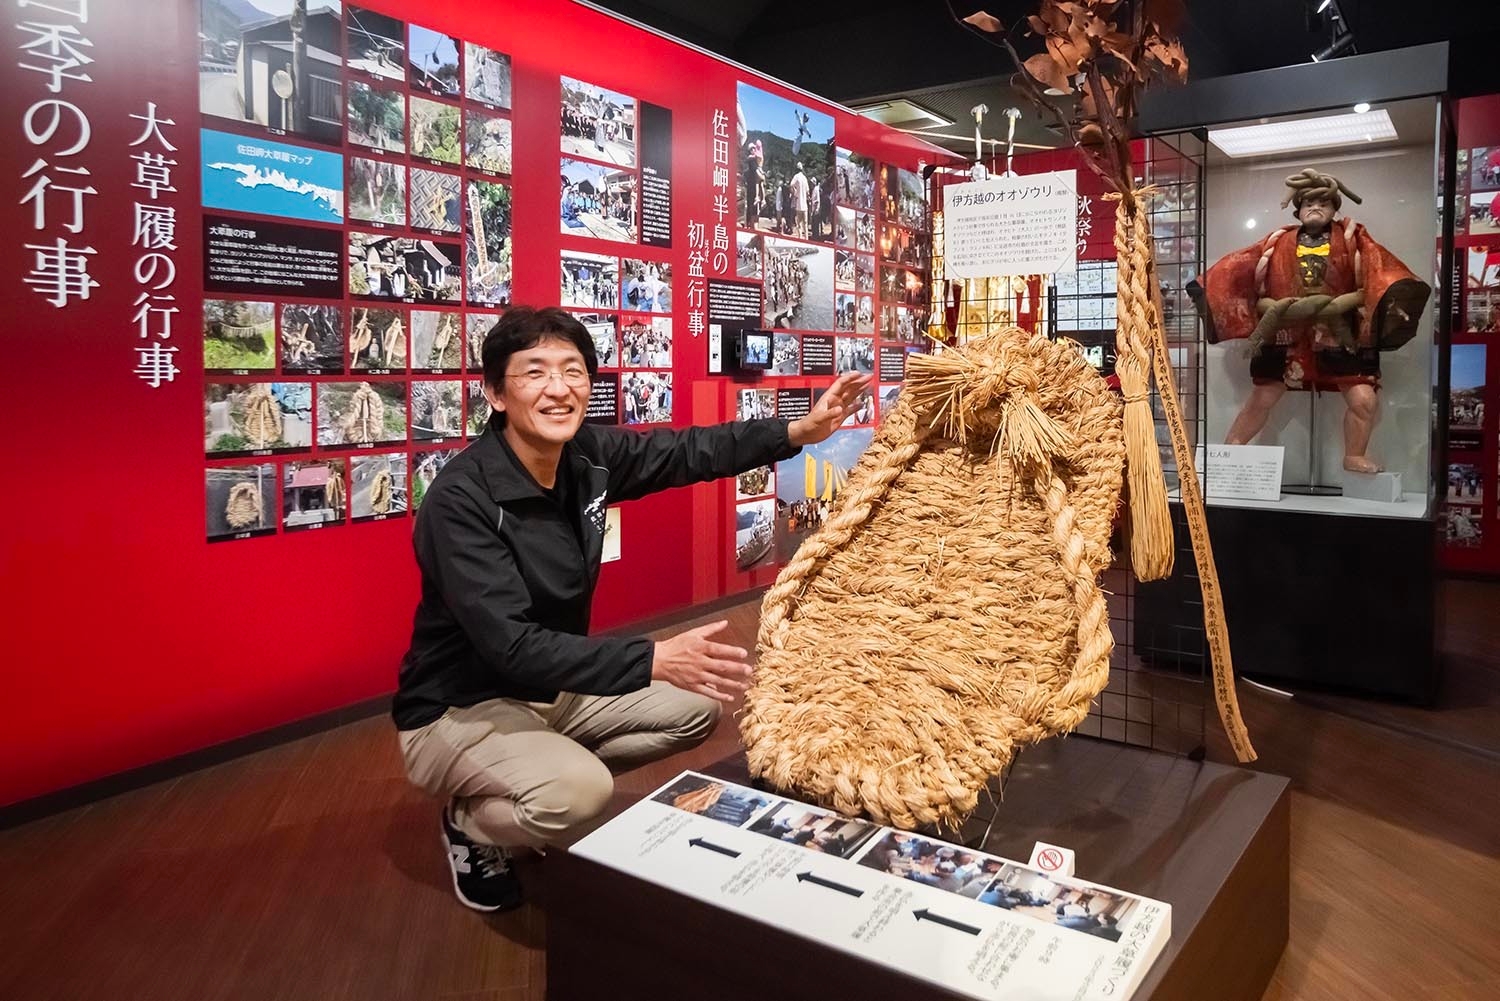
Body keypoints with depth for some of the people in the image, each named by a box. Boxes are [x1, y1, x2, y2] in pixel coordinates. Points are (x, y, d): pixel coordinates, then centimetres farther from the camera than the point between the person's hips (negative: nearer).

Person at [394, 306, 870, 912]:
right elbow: (511, 645, -35)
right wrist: (653, 660, -43)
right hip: (458, 710, -7)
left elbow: (688, 452, 4)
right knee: (577, 794, -32)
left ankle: (545, 772, 13)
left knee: (697, 707, 3)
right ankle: (472, 825, 2)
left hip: (552, 687, 8)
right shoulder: (460, 499, -29)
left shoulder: (587, 455, -9)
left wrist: (797, 432, -6)